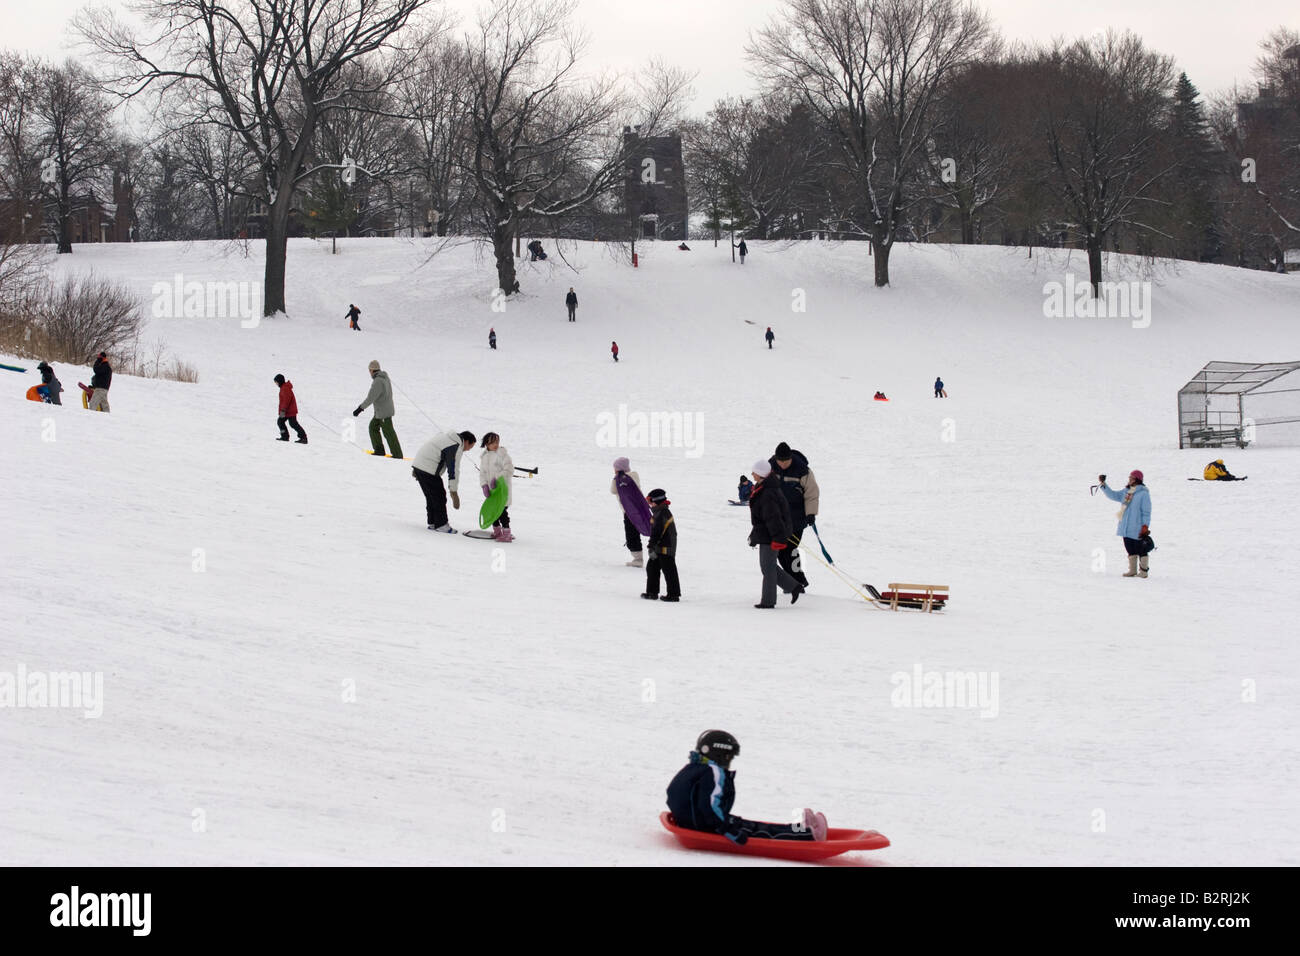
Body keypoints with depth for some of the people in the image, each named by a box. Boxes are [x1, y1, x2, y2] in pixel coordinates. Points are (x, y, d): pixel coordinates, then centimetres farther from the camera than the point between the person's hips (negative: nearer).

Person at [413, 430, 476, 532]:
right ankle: (441, 525, 2)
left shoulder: (447, 436, 18)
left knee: (431, 496, 18)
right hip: (428, 470, -10)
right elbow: (453, 470, -16)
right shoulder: (457, 447, -12)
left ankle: (433, 522, 23)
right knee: (439, 496, -2)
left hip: (419, 464, 10)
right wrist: (454, 492, -15)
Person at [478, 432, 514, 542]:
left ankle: (507, 533, -7)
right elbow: (482, 473, 10)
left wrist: (497, 479, -23)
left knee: (502, 510, -10)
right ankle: (497, 531, 26)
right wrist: (484, 485, -6)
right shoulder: (484, 457, 9)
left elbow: (509, 470, -16)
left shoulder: (502, 454, -10)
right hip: (491, 489, 7)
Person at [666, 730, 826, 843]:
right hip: (706, 829, -11)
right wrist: (730, 830, -28)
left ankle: (799, 829, 11)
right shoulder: (713, 773, -19)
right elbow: (710, 806, -29)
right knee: (759, 831, -9)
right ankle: (809, 834, -9)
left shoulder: (692, 768, 14)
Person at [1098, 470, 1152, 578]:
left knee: (1141, 549, -1)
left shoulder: (1143, 493, -10)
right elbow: (1113, 495, 19)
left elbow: (1146, 512, -11)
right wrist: (1103, 485, 8)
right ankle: (1132, 570, 20)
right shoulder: (1126, 491, 12)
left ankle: (1144, 571, 6)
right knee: (1130, 549, 12)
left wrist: (1145, 526, -15)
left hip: (1137, 529, -7)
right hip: (1127, 528, 7)